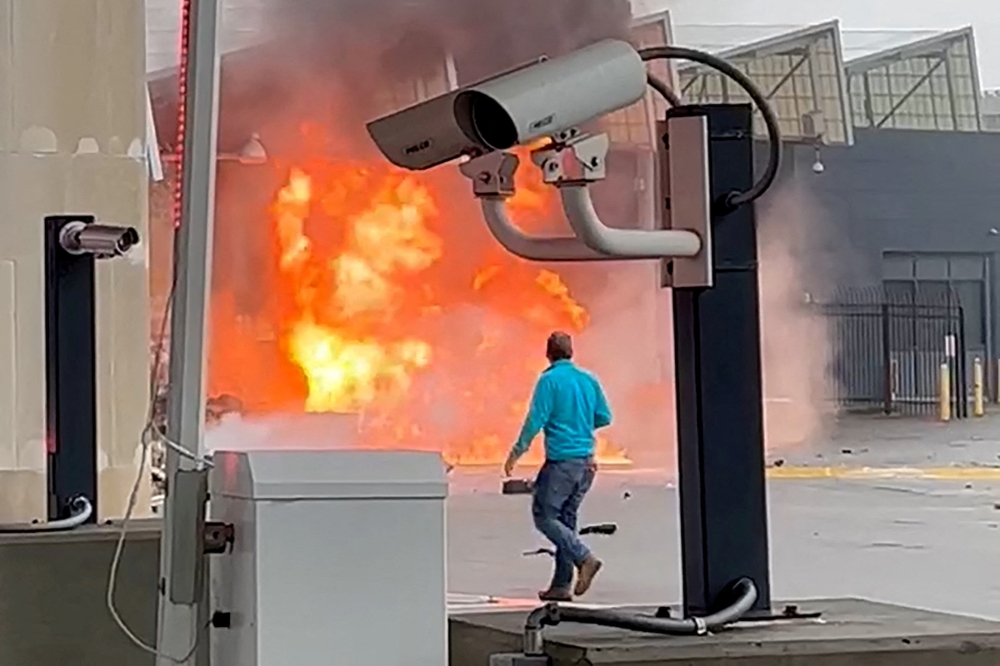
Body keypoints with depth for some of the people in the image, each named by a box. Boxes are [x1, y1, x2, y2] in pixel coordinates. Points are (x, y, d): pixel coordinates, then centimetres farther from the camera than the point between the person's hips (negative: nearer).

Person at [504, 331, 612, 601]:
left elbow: (536, 419, -12)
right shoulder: (589, 380, 9)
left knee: (544, 516, 0)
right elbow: (604, 417, 12)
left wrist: (516, 453, -5)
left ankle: (584, 558, -16)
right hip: (586, 460, 7)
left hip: (561, 460, -7)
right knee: (567, 518, 12)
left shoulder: (550, 380, -8)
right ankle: (562, 585, 11)